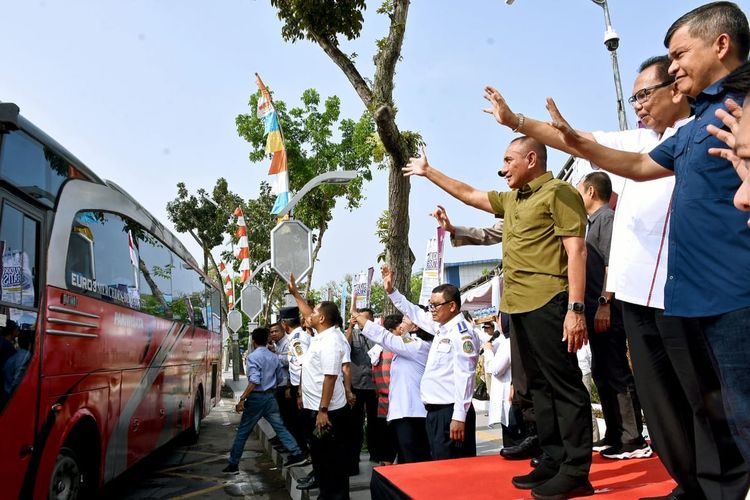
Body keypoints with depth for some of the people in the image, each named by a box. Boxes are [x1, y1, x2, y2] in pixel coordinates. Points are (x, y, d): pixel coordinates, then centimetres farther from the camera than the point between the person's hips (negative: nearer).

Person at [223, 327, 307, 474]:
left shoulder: (253, 357, -12)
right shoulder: (274, 357, 8)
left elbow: (254, 381, -21)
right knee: (280, 427, 9)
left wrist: (242, 399, -20)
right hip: (271, 397, 6)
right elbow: (279, 378, 14)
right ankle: (296, 454, 1)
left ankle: (233, 464, 13)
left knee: (243, 431, 6)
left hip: (256, 397, -5)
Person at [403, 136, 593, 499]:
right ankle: (553, 461, 19)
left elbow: (576, 251, -12)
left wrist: (575, 308, -20)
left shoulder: (558, 193, -4)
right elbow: (468, 194, 33)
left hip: (547, 303, -9)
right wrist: (428, 171, 37)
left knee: (563, 384, -4)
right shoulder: (511, 200, 21)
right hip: (519, 306, 9)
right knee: (540, 385, 11)